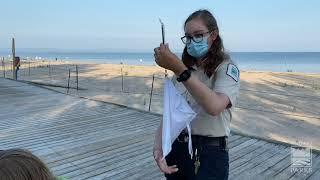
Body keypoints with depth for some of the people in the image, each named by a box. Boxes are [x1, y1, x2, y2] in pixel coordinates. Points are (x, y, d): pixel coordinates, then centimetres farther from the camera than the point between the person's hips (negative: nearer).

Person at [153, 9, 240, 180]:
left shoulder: (227, 68, -8)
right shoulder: (182, 70, 10)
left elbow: (214, 106, -28)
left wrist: (178, 68, -31)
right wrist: (158, 148, -11)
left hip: (210, 154, -5)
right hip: (176, 149, 6)